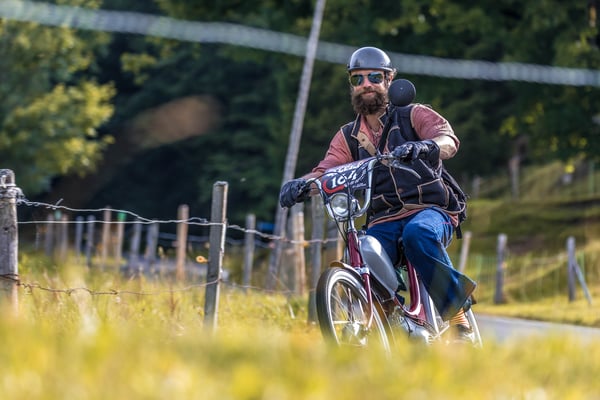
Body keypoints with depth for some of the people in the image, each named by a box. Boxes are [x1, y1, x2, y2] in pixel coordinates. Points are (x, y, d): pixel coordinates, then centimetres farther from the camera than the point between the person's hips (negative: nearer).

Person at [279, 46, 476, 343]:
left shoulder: (414, 115, 7)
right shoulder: (348, 137, 19)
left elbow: (448, 140, -11)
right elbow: (328, 168, 4)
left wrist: (426, 147, -36)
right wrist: (302, 184, -20)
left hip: (429, 210, -3)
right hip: (382, 221, 3)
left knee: (418, 233, -39)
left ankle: (457, 314, -27)